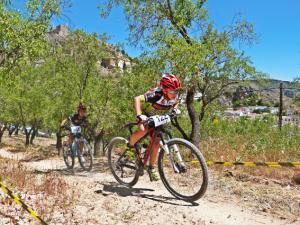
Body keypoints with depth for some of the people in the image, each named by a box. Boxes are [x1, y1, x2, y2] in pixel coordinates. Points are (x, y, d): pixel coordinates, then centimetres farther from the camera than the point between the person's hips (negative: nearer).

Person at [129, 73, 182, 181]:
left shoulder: (175, 96, -19)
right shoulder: (155, 95, -38)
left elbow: (176, 102, 6)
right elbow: (137, 99, -45)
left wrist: (175, 109, -13)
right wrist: (139, 115, -55)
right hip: (145, 114, -5)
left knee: (157, 142, -4)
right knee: (143, 130, -35)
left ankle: (152, 168, 12)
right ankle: (130, 145, -4)